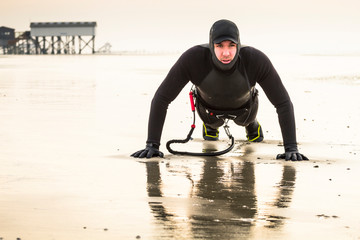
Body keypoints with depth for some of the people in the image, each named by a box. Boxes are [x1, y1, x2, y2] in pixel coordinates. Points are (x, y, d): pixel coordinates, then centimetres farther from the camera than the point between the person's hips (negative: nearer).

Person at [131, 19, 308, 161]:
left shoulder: (256, 60, -45)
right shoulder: (192, 58, -46)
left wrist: (291, 148, -43)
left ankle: (251, 124, 67)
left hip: (243, 105, 0)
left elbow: (283, 103, -37)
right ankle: (210, 125, 66)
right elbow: (161, 99, -39)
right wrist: (152, 145, -43)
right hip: (209, 106, 0)